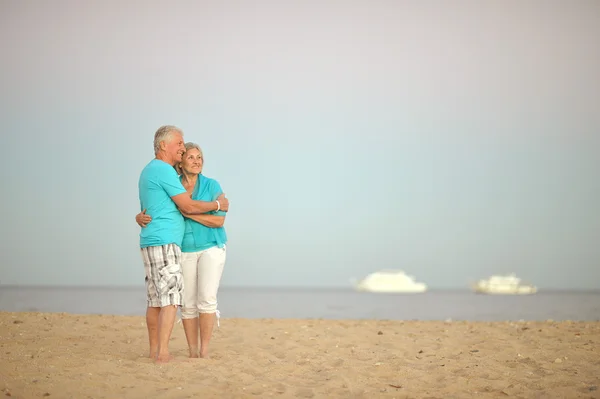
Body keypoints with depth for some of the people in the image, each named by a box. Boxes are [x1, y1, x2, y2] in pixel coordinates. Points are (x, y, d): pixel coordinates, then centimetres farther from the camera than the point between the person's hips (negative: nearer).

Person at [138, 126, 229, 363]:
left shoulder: (148, 172, 18)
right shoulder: (164, 171, -14)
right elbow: (188, 206, -14)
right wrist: (218, 205, 1)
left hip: (152, 244, 10)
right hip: (163, 244, -10)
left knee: (156, 299, 11)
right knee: (172, 297, -12)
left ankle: (154, 351, 13)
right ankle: (163, 354, -17)